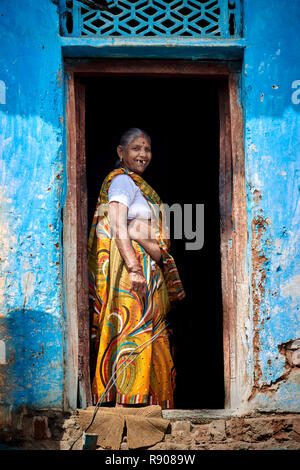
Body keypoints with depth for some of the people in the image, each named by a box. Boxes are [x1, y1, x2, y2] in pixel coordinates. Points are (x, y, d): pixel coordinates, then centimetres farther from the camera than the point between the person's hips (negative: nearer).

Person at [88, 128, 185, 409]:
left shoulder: (137, 184, 21)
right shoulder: (122, 181, -7)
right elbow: (119, 229, -18)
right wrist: (133, 269, -26)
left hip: (146, 270, 10)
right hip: (128, 265, -10)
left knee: (149, 337, 8)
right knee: (131, 332, -12)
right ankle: (124, 400, -11)